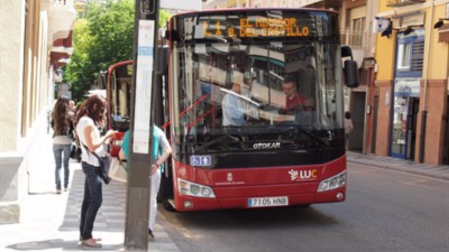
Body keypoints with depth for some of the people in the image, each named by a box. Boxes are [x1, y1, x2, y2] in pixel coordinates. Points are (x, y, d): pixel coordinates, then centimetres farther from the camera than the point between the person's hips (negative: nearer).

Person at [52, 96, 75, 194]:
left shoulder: (54, 115, -4)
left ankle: (58, 187, -3)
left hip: (56, 141, 0)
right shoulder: (70, 115, -7)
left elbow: (53, 126, 5)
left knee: (58, 165, 6)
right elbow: (73, 128, 0)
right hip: (67, 141, 0)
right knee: (66, 164, 15)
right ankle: (66, 186, 23)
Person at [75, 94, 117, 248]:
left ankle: (84, 233, 18)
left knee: (88, 199, 12)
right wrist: (106, 136, -15)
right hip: (92, 165, -10)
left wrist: (105, 138, 7)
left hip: (89, 164, 10)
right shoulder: (88, 122, -19)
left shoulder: (84, 120, 13)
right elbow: (92, 146, -24)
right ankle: (86, 236, -6)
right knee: (96, 200, -8)